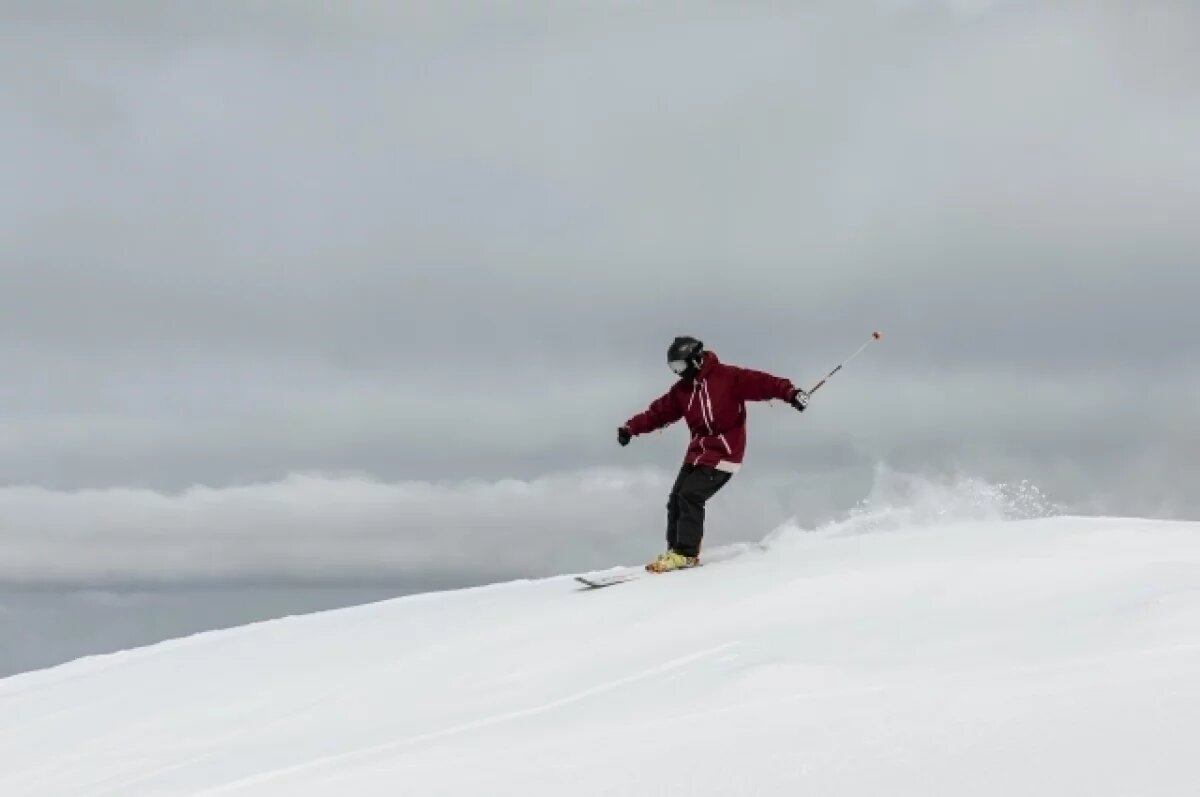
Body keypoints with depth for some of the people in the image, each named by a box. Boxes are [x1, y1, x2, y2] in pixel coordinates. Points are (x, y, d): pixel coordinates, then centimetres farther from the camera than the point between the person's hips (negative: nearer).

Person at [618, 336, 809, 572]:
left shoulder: (727, 377, -10)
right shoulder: (682, 389, 12)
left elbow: (761, 383, -18)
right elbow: (659, 412, 15)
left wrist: (790, 392, -31)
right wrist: (631, 427, 6)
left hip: (724, 453, -8)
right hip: (698, 453, 8)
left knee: (690, 496, -18)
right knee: (676, 500, 1)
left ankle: (686, 554, -14)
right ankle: (675, 551, 9)